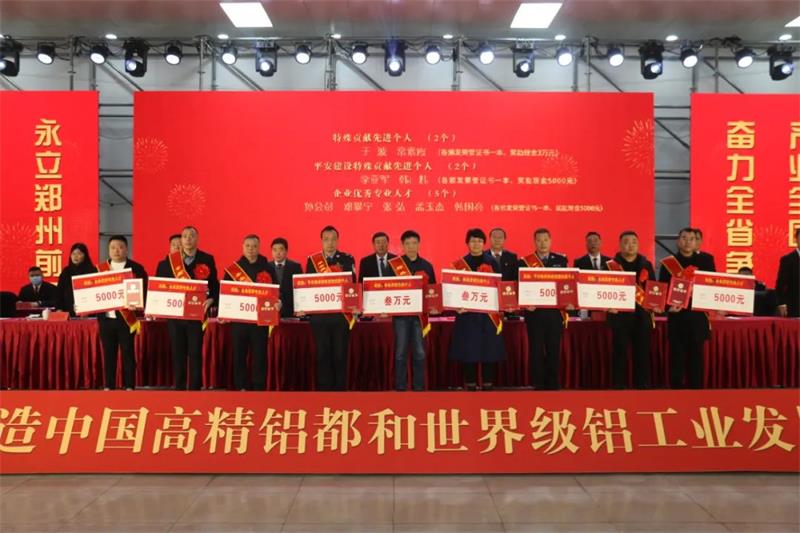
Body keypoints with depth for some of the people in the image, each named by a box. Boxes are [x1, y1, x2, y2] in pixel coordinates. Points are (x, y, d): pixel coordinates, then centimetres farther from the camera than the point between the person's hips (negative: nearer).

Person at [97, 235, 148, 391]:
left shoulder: (136, 268, -1)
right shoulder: (100, 268, 10)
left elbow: (144, 291, -6)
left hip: (126, 318, -3)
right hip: (106, 318, 3)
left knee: (128, 353, 2)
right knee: (108, 354, 9)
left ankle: (129, 387, 9)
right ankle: (108, 387, 18)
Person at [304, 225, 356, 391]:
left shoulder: (347, 259, 4)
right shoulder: (312, 260, 7)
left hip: (341, 314, -1)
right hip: (319, 314, 1)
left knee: (340, 354, 3)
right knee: (322, 354, 5)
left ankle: (340, 389, 13)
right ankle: (324, 389, 14)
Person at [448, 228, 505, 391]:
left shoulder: (493, 264, 8)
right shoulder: (458, 265, 6)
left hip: (488, 315, 1)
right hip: (466, 315, 0)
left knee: (489, 350, 1)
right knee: (468, 351, 0)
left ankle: (488, 385, 9)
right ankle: (470, 385, 8)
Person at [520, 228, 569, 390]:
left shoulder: (561, 260, 7)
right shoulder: (525, 262, 1)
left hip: (555, 312, 2)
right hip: (535, 312, -1)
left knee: (554, 350, 6)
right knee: (536, 350, 3)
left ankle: (553, 385, 16)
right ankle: (538, 385, 12)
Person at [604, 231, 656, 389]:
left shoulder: (646, 265, 11)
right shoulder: (611, 265, 2)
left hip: (642, 314, 2)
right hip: (619, 314, -2)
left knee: (643, 352, 4)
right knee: (620, 352, 1)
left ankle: (643, 386, 12)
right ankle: (619, 387, 8)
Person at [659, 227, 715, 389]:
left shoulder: (706, 260, 8)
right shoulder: (668, 262, 5)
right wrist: (668, 305, -15)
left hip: (698, 314, 1)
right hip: (676, 315, -1)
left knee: (696, 355, 6)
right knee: (677, 355, 3)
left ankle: (696, 388, 13)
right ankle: (676, 388, 10)